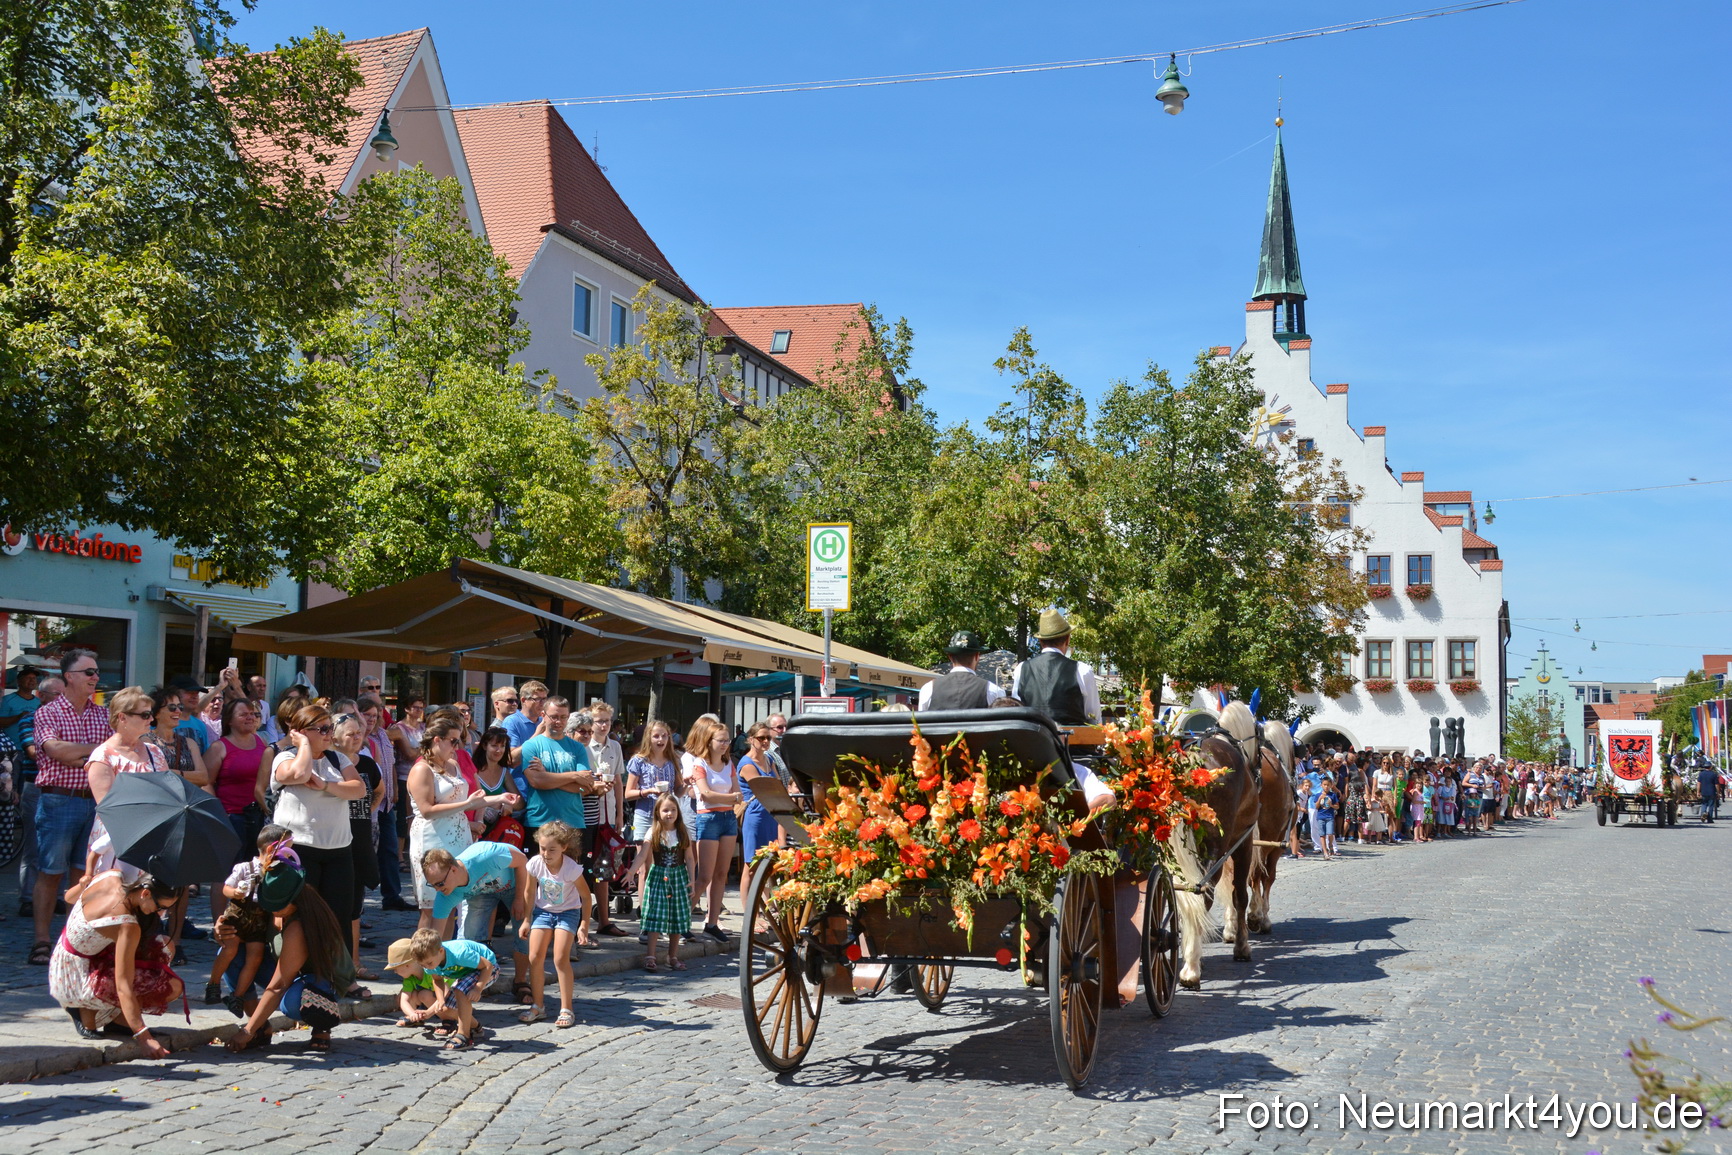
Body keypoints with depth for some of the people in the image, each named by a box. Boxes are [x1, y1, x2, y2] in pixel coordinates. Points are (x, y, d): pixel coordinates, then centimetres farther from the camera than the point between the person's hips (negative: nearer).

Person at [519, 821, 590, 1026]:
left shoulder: (572, 868, -26)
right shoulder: (535, 864, -17)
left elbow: (586, 897, -13)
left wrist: (584, 926, -15)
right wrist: (526, 921, 1)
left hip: (567, 912, -4)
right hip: (543, 911, 4)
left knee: (561, 959, -14)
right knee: (535, 958, -4)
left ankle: (566, 1010, -5)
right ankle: (537, 1007, 9)